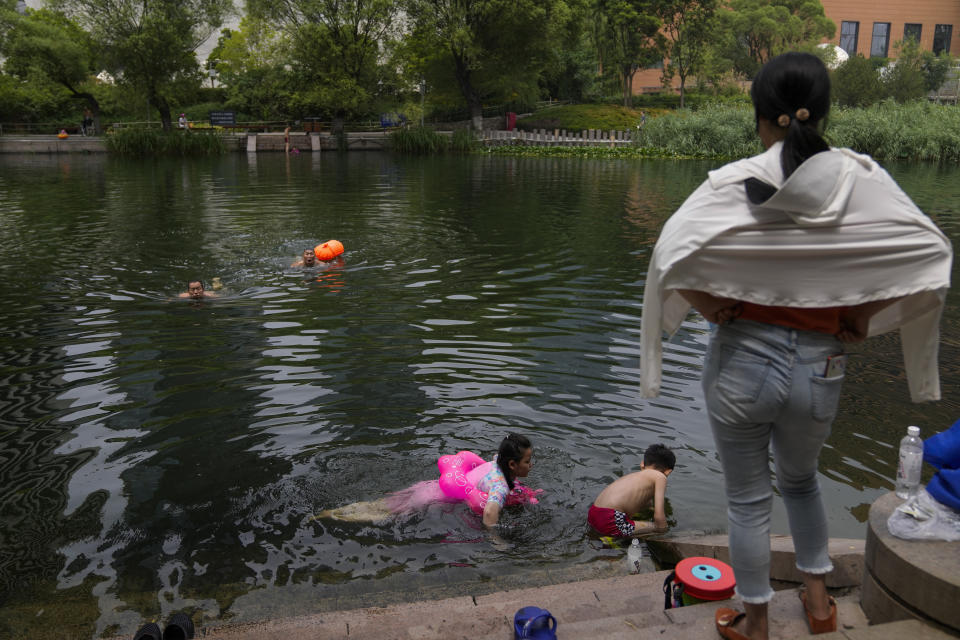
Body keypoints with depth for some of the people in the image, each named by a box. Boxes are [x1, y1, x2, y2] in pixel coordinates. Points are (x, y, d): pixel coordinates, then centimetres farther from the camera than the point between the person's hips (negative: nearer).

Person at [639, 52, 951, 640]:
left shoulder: (737, 181, -14)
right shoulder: (862, 178, -6)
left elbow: (672, 251, -26)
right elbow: (931, 250, -10)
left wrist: (712, 309, -10)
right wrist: (862, 317, -1)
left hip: (742, 360, -2)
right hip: (819, 367, 3)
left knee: (748, 498, 16)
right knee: (802, 480, 31)